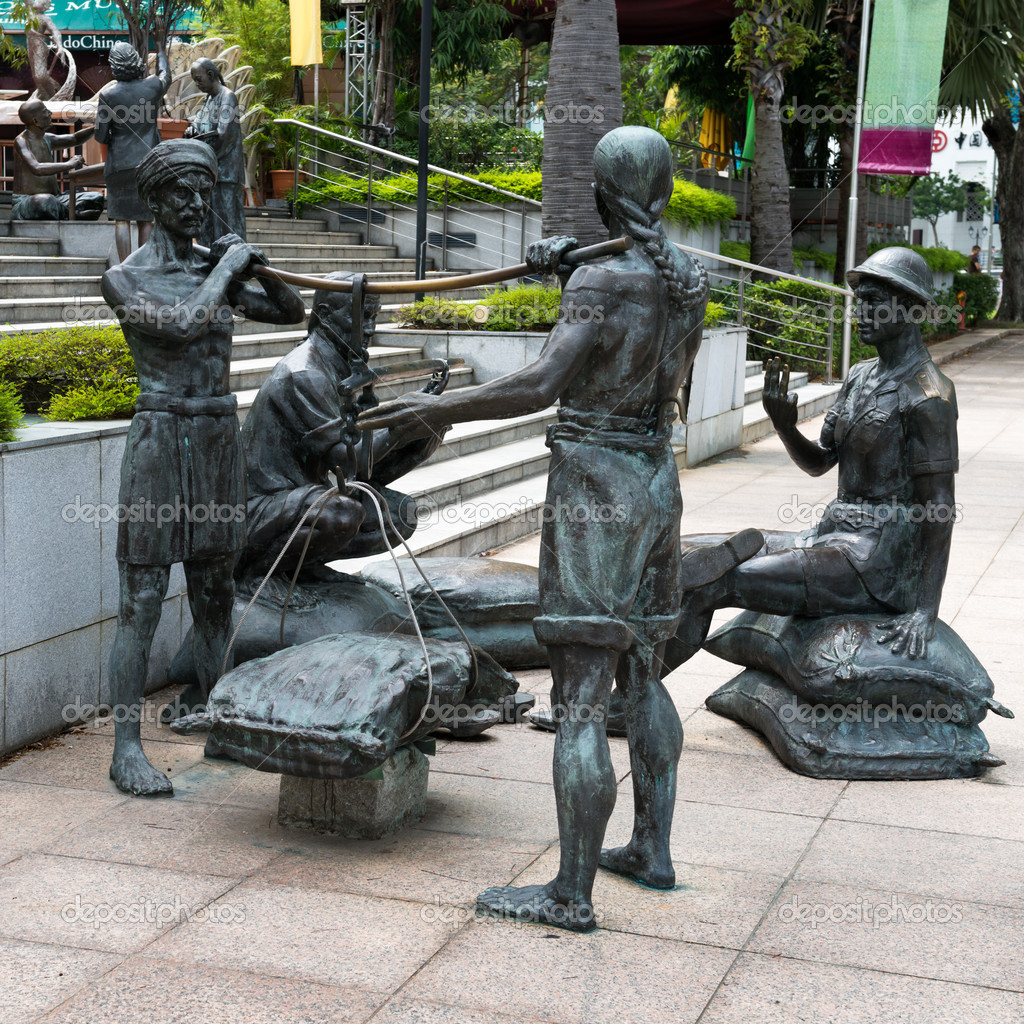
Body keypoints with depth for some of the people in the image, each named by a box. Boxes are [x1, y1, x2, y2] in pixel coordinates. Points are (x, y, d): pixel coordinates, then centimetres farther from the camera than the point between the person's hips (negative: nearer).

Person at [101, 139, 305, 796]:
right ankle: (127, 746, -5)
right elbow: (181, 325, -20)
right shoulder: (126, 279, -3)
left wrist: (256, 265, 4)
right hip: (160, 438, -6)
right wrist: (226, 268, -8)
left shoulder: (214, 275, 13)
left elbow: (291, 313, 20)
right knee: (143, 599, -7)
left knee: (216, 590, 13)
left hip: (221, 439, 6)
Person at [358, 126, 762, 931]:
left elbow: (539, 385, -28)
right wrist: (567, 267, 11)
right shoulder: (691, 281, 6)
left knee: (582, 700, -6)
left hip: (595, 490, -8)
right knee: (642, 676, 20)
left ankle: (572, 894, -1)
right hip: (657, 479, 8)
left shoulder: (601, 283, -17)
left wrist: (436, 407, -21)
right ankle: (653, 850, 30)